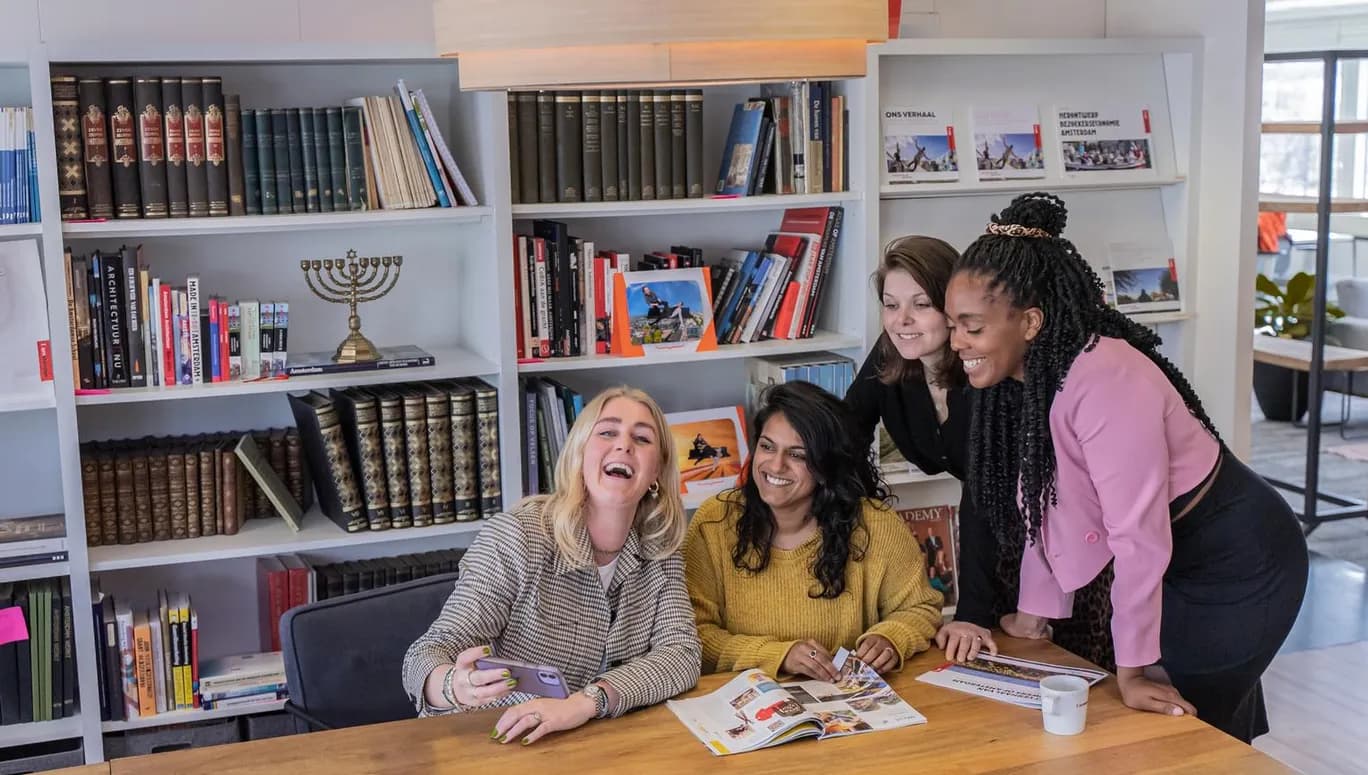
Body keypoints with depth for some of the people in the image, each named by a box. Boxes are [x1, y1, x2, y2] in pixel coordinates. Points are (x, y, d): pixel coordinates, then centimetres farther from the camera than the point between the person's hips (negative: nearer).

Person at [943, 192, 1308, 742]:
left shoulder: (1105, 381, -32)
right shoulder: (1029, 375, -6)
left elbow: (1138, 535, -30)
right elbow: (1047, 504, 3)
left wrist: (1131, 669, -25)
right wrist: (1034, 612, 5)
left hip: (1240, 563, -8)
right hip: (1181, 562, 8)